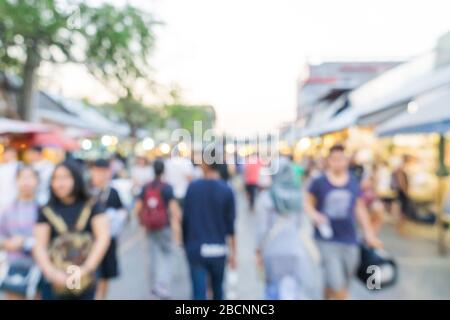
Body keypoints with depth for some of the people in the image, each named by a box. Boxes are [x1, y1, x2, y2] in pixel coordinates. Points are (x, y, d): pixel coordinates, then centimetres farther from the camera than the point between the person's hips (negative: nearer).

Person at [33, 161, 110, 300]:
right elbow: (39, 246, -4)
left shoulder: (91, 207, 0)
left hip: (85, 280, 0)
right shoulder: (46, 211, 1)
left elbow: (103, 238, -7)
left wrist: (85, 269, -15)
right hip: (55, 283, 0)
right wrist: (52, 273, -19)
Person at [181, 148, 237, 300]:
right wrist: (233, 252, 3)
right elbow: (230, 225, -6)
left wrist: (186, 244, 12)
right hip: (219, 249, 1)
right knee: (218, 287, 22)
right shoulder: (227, 190, -7)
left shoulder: (192, 187, -6)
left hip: (196, 249, -1)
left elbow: (185, 219, -2)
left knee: (199, 291, 3)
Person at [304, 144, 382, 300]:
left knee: (338, 284, 13)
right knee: (337, 284, -7)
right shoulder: (319, 182, -5)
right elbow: (307, 203, 2)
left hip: (350, 241, 4)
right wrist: (315, 215, -17)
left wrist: (368, 233, 13)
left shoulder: (353, 182, 6)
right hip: (327, 240, -4)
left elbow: (360, 208, 13)